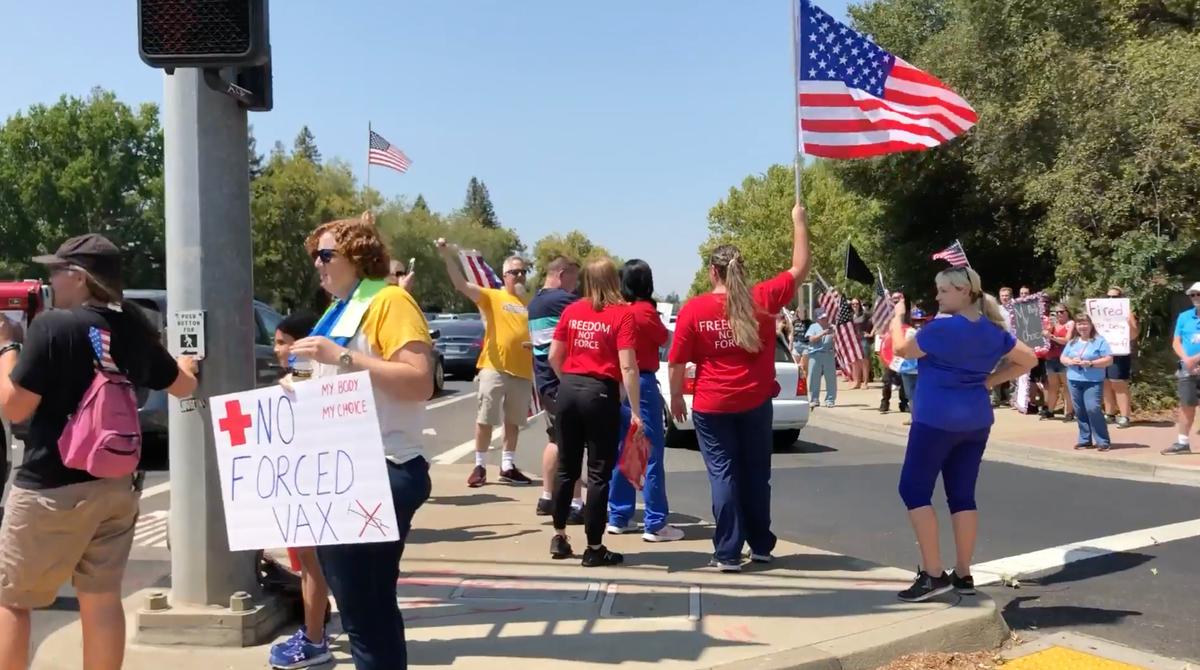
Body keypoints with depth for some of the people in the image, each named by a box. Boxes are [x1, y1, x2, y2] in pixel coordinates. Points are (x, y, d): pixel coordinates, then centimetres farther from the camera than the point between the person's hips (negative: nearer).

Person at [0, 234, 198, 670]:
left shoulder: (53, 325, -13)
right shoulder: (132, 328, 4)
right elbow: (184, 387, 17)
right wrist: (184, 364, 39)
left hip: (53, 486, -5)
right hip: (118, 483, 6)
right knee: (102, 600, 11)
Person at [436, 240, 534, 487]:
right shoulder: (492, 296, 2)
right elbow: (461, 284, -10)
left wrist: (538, 344, -5)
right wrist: (447, 256, -22)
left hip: (523, 370, 3)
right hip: (495, 367, -3)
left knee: (513, 421, 12)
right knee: (485, 418, 0)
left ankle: (508, 466, 22)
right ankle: (480, 466, 8)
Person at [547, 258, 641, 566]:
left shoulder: (571, 310, 5)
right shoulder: (622, 314, -8)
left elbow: (553, 356, 7)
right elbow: (627, 367, -14)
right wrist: (636, 411, -12)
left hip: (569, 390, 5)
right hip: (601, 393, -5)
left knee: (567, 467, 16)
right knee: (599, 473, 4)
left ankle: (559, 538, 25)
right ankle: (594, 548, 10)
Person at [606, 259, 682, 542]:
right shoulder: (646, 311, -13)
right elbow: (663, 338, 2)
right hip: (642, 383, -7)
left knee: (622, 451, 14)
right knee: (652, 453, -2)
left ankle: (618, 517, 20)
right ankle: (655, 524, -1)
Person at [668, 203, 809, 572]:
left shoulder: (693, 309, -9)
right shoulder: (762, 299, -4)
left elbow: (677, 363, -6)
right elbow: (800, 268, 7)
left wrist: (676, 398, 8)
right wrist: (799, 222, 16)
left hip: (711, 407, -2)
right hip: (756, 403, 2)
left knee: (724, 474, 4)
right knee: (757, 474, 14)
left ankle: (728, 552, 4)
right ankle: (761, 546, 23)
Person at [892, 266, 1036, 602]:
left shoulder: (942, 328, -16)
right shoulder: (993, 331, 6)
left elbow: (902, 350, -3)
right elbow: (1029, 359, 17)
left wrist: (897, 319, 15)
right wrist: (989, 381, 11)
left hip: (937, 419, -7)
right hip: (976, 420, 7)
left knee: (914, 490, 0)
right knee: (963, 495, 11)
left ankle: (933, 574, -4)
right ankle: (963, 574, 14)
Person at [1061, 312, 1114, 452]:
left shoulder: (1099, 341, -2)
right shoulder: (1072, 342, 14)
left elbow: (1109, 360, -8)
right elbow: (1062, 358, 15)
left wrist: (1090, 363, -18)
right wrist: (1070, 361, -8)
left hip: (1093, 381, -5)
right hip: (1074, 381, 5)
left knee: (1093, 409, -15)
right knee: (1080, 411, 7)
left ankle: (1103, 441, -9)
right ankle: (1085, 440, 16)